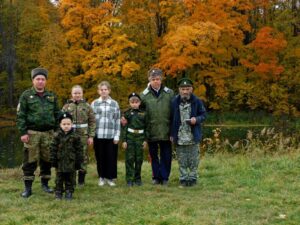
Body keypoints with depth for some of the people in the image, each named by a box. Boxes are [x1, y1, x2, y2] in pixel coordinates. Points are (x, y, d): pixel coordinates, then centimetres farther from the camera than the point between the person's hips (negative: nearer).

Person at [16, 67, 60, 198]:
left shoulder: (52, 96, 10)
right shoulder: (26, 95, 0)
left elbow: (57, 115, 14)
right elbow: (20, 115, -4)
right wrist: (23, 132, -11)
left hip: (48, 133, 3)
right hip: (32, 133, -3)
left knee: (47, 160, 9)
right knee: (30, 161, -1)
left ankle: (45, 184, 22)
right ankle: (28, 188, 4)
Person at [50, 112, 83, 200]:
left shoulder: (75, 137, -4)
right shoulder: (57, 136, -3)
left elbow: (79, 150, 0)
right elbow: (53, 149, 0)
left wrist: (79, 161, -1)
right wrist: (53, 160, -3)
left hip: (71, 162, 0)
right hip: (60, 161, 0)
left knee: (70, 178, 8)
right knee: (59, 178, 8)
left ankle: (69, 192, 19)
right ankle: (58, 192, 18)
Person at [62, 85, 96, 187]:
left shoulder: (87, 106, 4)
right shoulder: (66, 106, 5)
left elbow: (92, 122, 2)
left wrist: (91, 136, -3)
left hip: (83, 136, 0)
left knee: (83, 158, 5)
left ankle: (81, 180, 16)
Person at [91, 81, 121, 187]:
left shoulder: (114, 104, 5)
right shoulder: (94, 104, 6)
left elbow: (117, 121, 5)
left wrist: (117, 136, -1)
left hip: (111, 136, 0)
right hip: (98, 135, 0)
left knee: (111, 157, 1)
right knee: (100, 157, 6)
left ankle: (110, 177, 13)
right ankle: (101, 177, 18)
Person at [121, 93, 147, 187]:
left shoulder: (143, 113, 6)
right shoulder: (127, 113, 3)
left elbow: (146, 127, 8)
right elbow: (124, 128, 1)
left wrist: (145, 140, 2)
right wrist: (123, 140, -5)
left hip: (140, 138, 1)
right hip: (130, 138, -1)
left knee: (139, 159, 5)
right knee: (129, 159, -4)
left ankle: (137, 179, 16)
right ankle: (129, 179, 0)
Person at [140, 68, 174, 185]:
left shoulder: (169, 93, 2)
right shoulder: (144, 95, -1)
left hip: (166, 131, 0)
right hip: (151, 131, 0)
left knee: (166, 156, 5)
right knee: (153, 156, 10)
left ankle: (164, 177, 16)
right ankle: (156, 177, 21)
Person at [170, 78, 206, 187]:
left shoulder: (197, 101, -4)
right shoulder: (174, 102, -2)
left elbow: (203, 114, 6)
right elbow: (171, 118, 5)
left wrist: (197, 119, -16)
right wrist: (172, 134, 3)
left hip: (193, 136, -1)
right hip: (180, 137, 1)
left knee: (193, 159, 6)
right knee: (182, 160, 8)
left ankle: (192, 177, 18)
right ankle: (183, 178, 18)